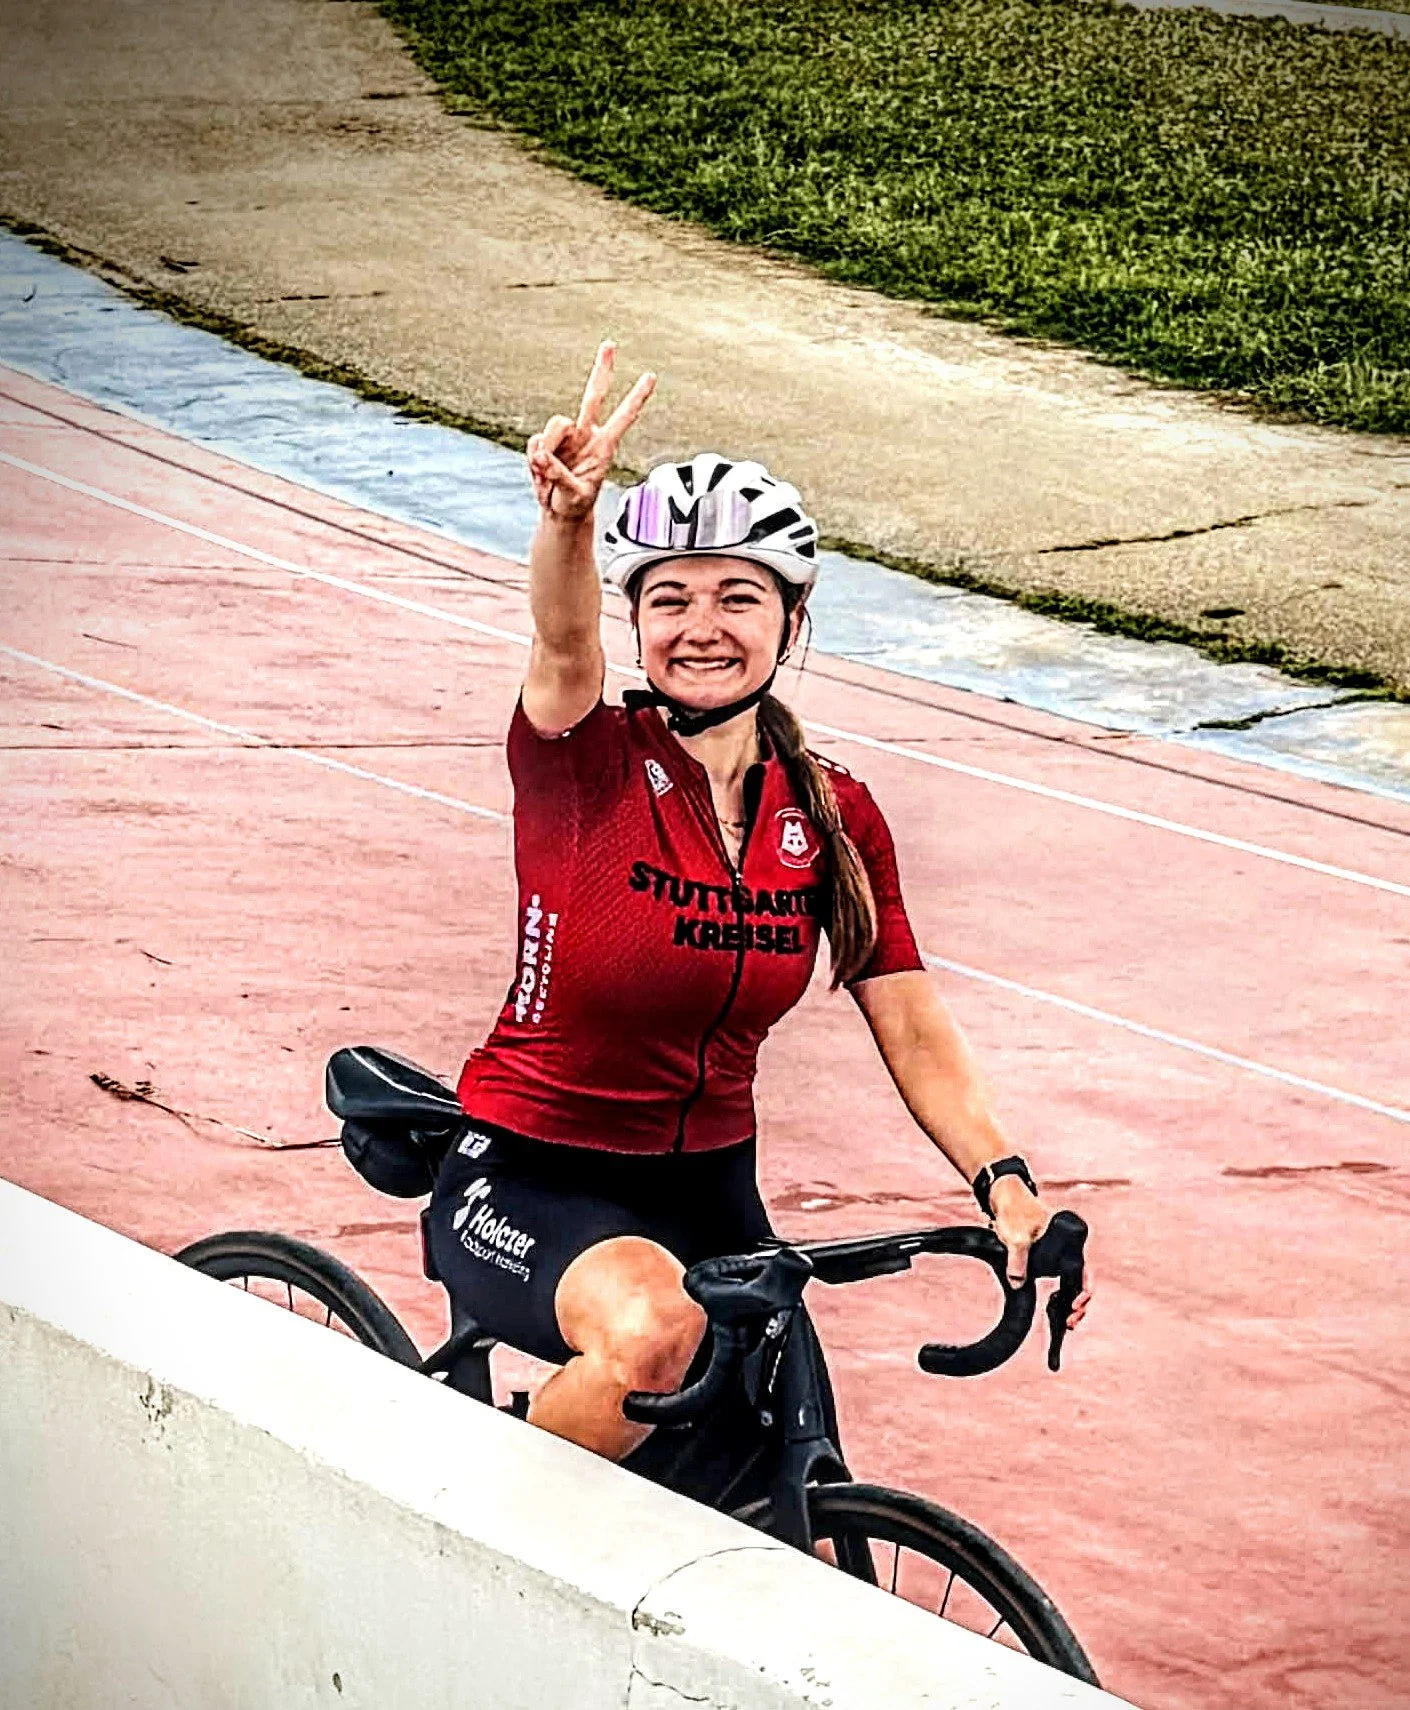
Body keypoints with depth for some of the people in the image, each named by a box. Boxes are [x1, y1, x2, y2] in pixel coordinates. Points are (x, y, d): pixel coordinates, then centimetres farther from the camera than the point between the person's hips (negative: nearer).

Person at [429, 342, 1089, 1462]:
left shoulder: (835, 816, -2)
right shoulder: (586, 764, -14)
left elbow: (915, 1031, -3)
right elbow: (565, 645, -36)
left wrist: (1005, 1181, -19)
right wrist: (569, 516, -58)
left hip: (708, 1189, 5)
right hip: (528, 1181, -5)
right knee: (653, 1330, -36)